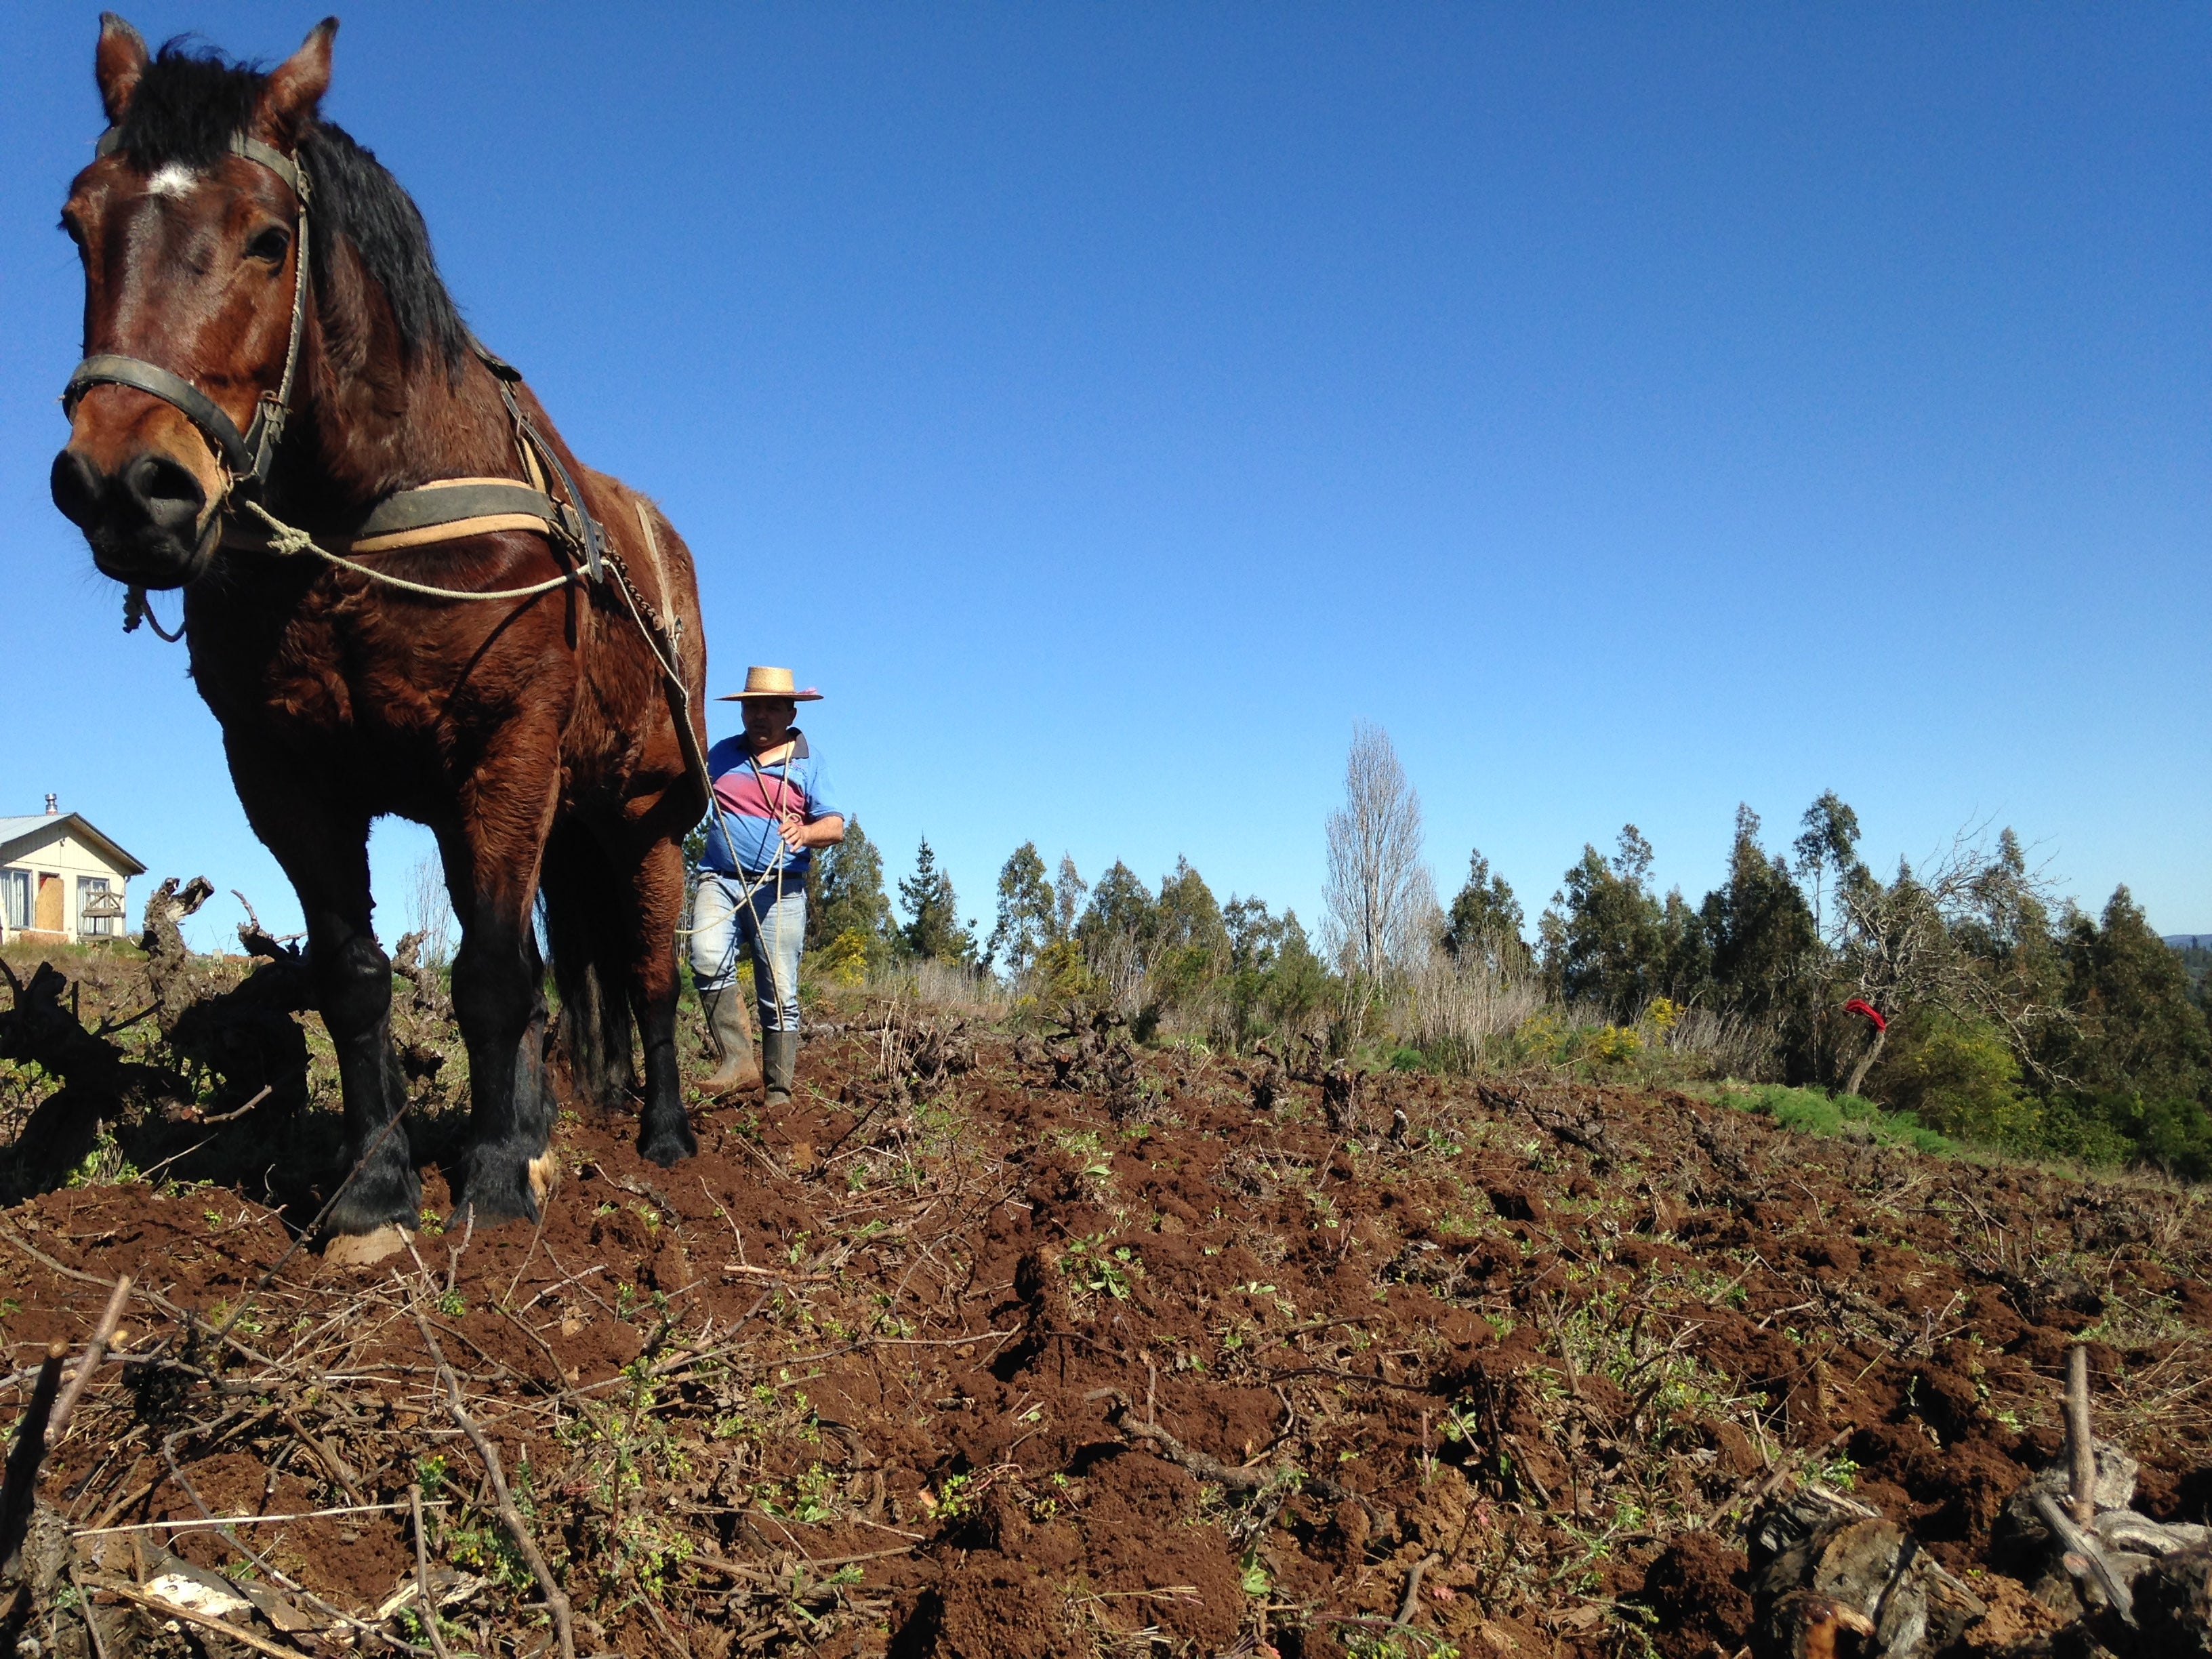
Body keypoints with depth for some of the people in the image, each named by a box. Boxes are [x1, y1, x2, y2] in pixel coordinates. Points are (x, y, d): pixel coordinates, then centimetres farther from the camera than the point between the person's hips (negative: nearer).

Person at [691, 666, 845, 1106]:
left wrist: (805, 833, -24)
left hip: (780, 890, -2)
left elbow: (836, 826, -2)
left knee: (780, 995, -2)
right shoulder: (722, 754, 15)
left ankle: (777, 1091, 7)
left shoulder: (808, 763, 7)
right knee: (708, 959, -25)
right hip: (719, 880, 2)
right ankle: (738, 1060, -20)